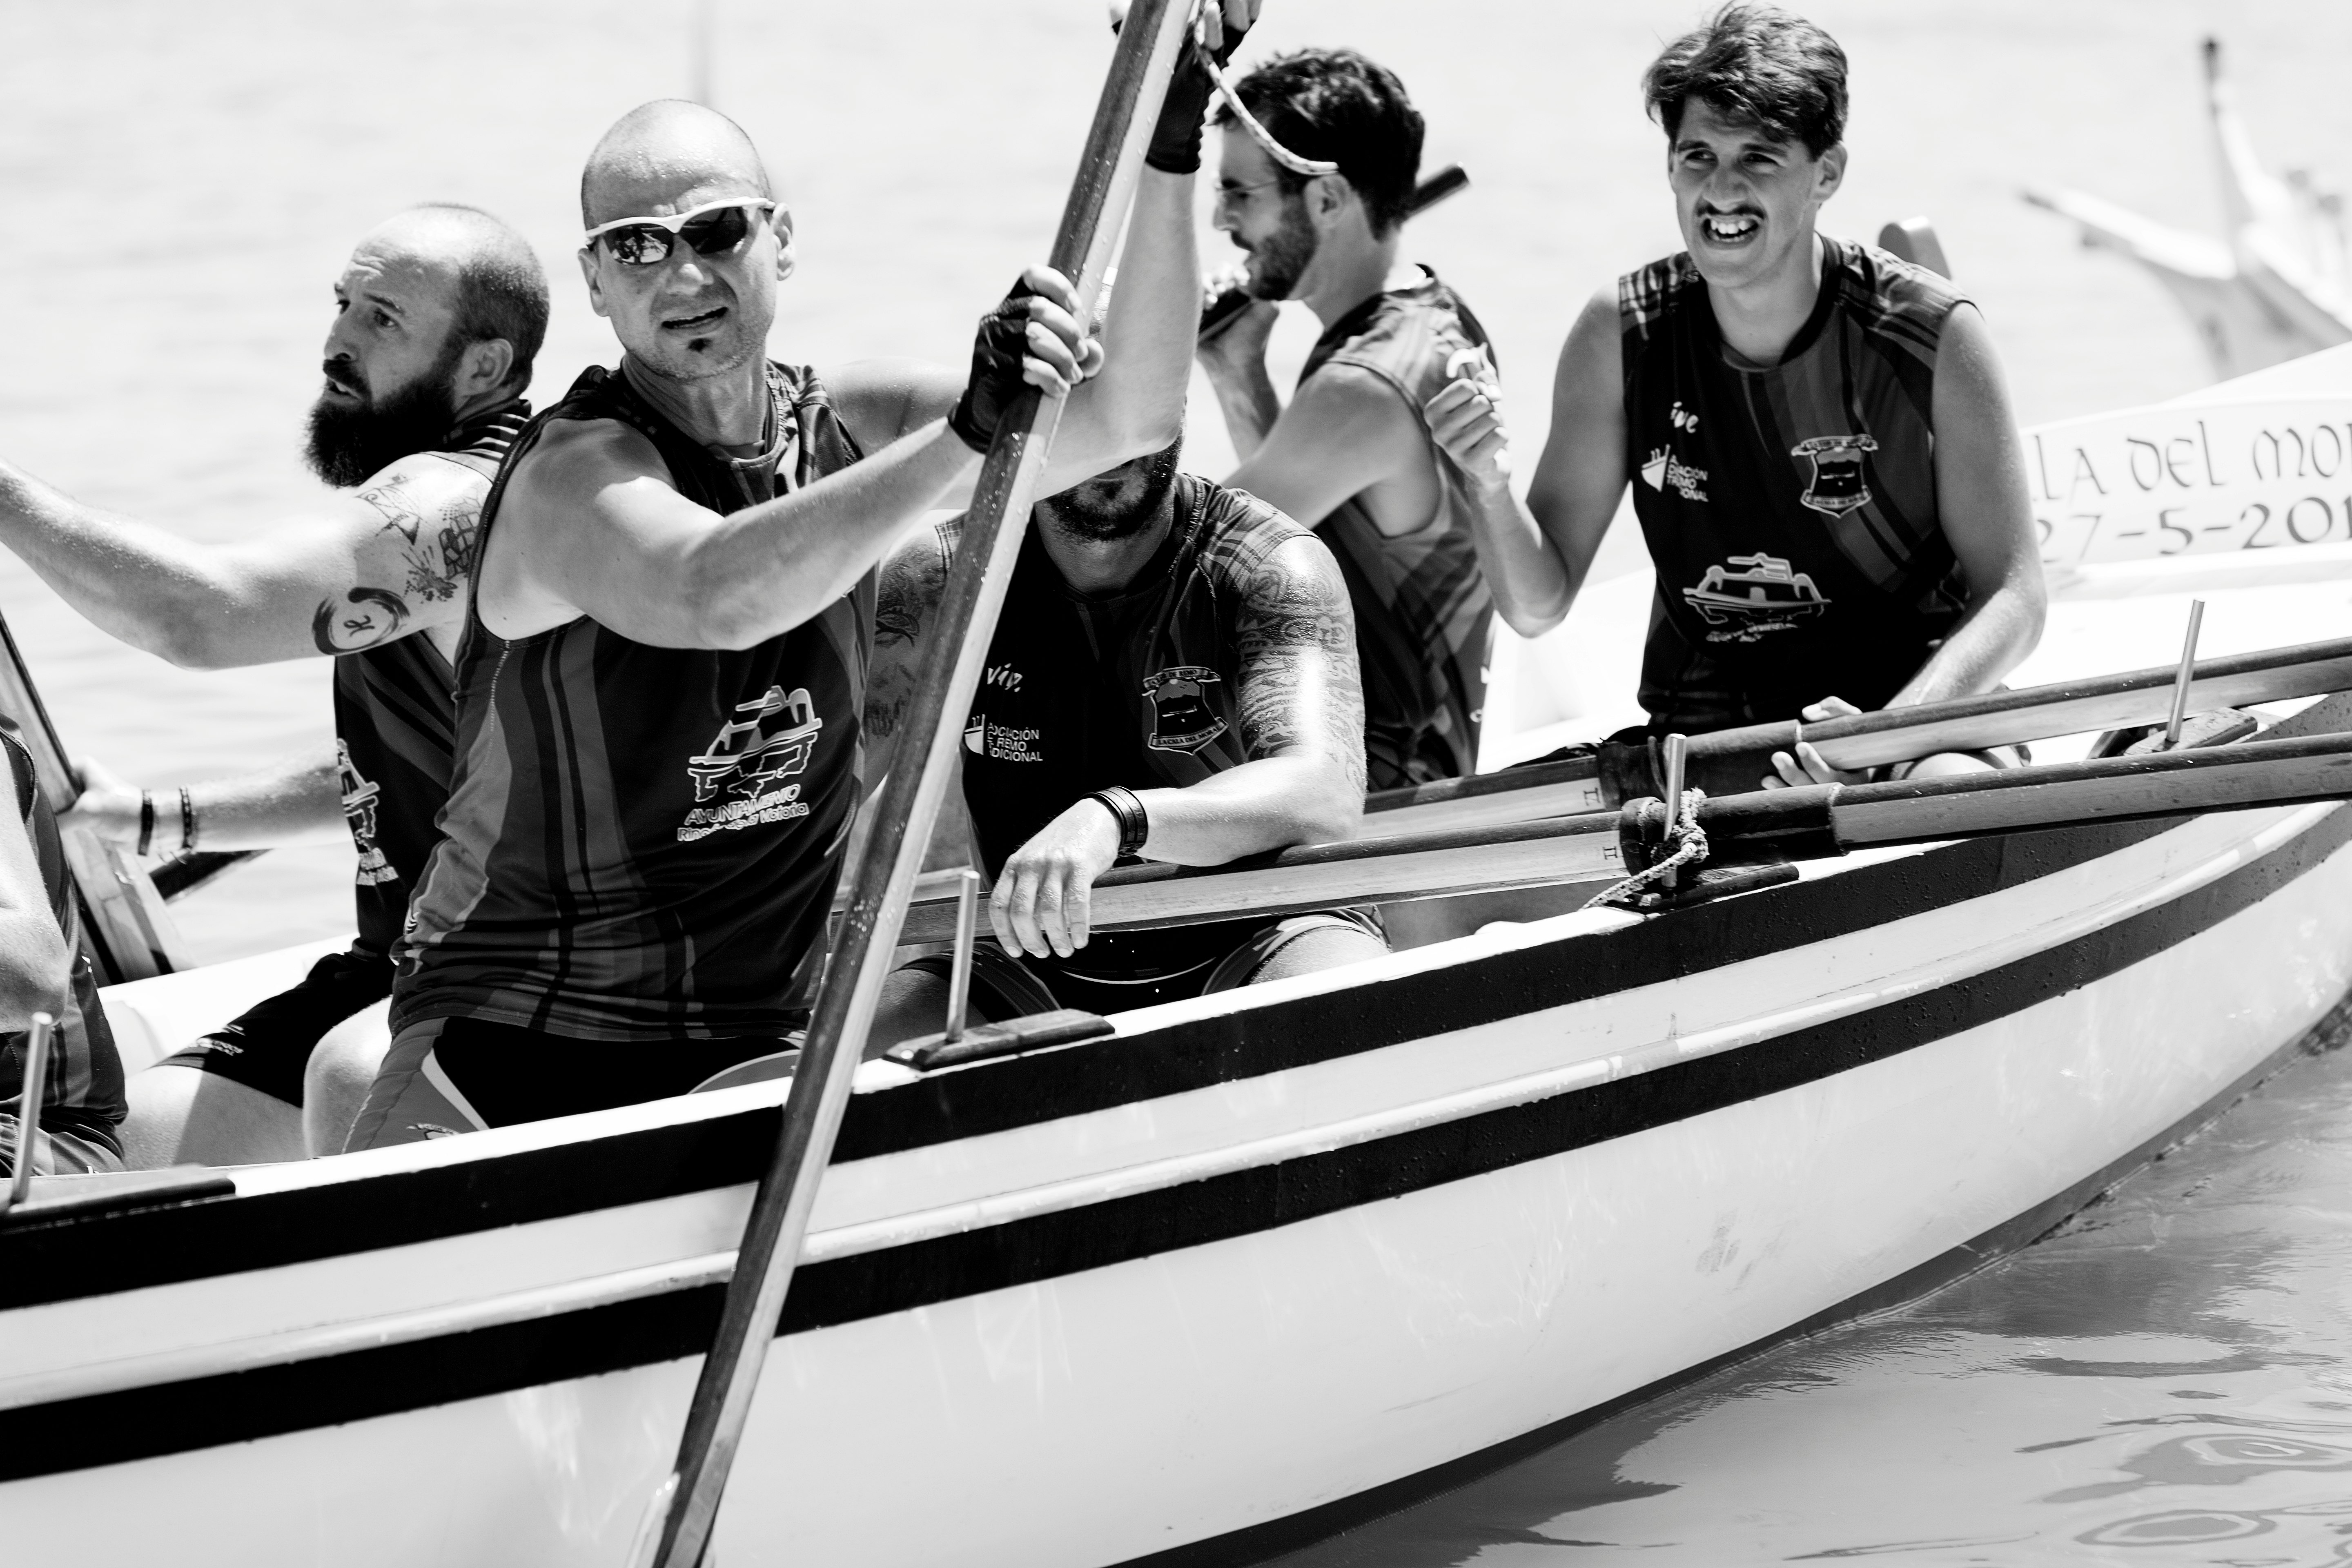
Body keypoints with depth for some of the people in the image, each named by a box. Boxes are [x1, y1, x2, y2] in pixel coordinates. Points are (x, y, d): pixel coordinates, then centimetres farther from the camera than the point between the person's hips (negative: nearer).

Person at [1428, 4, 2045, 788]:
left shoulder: (1934, 336, -10)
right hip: (1701, 735, 3)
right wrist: (1494, 490, -20)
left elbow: (2013, 599, -8)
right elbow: (1542, 603, 2)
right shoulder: (1620, 336, -2)